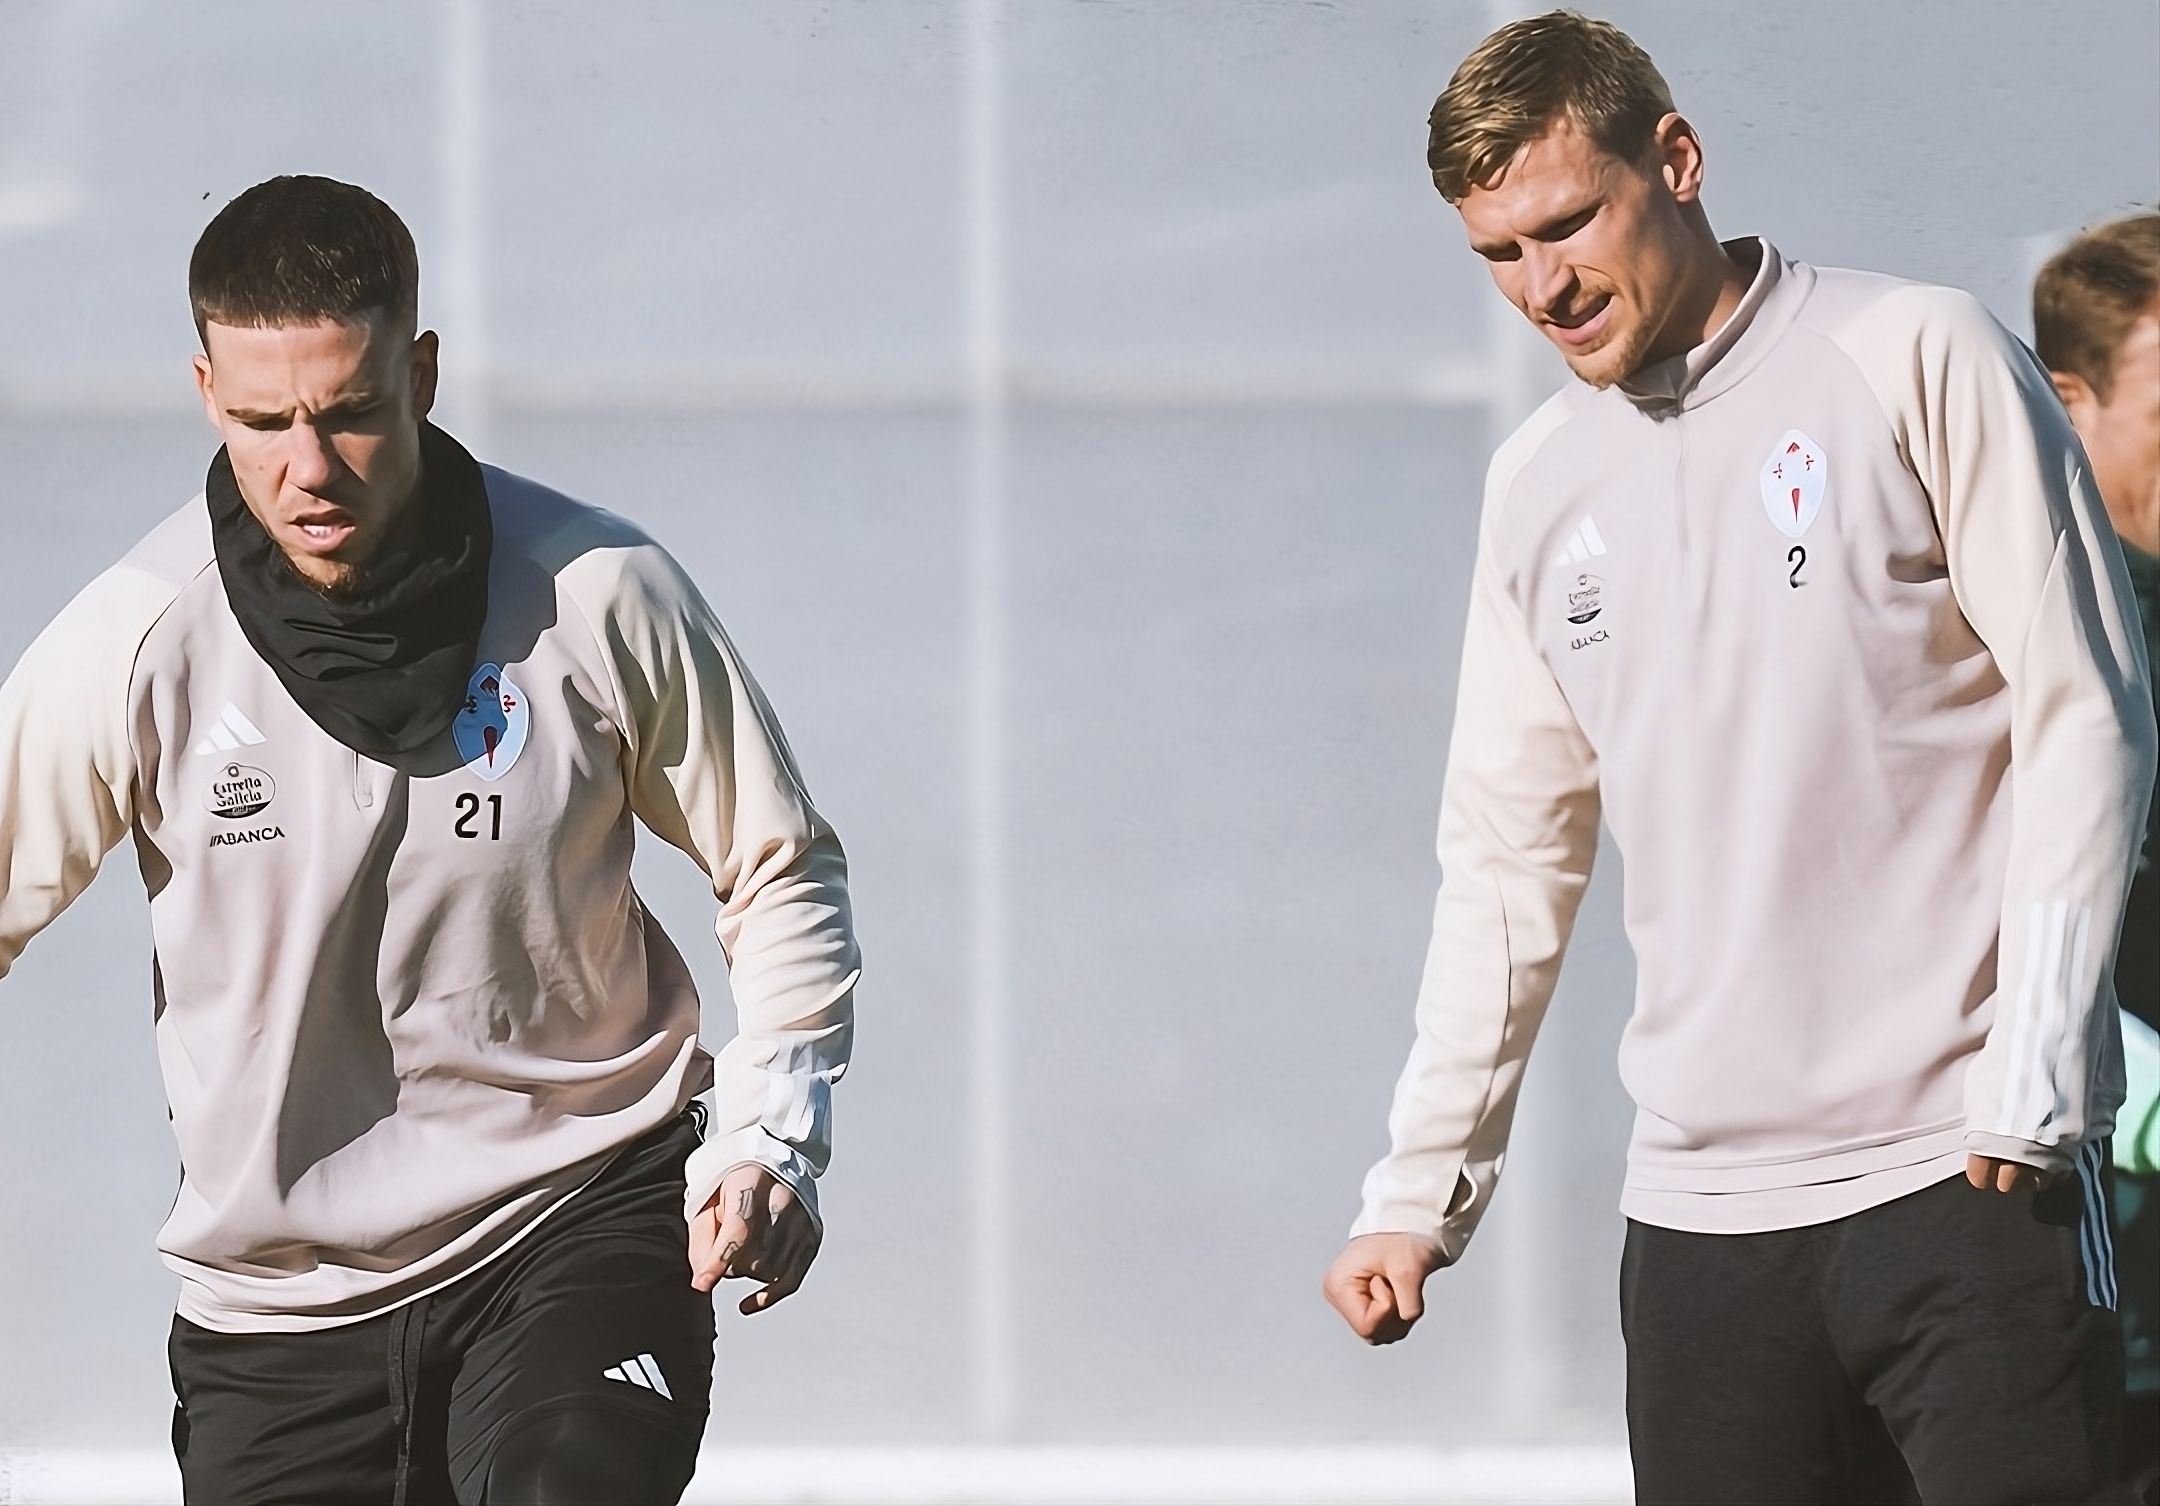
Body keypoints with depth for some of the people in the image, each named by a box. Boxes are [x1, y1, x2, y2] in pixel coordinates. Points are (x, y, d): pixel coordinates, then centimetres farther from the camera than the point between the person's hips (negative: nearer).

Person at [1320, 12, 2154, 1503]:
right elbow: (1509, 856, 20)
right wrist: (1421, 1189, 14)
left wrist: (2028, 1085, -13)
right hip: (1704, 1207, 5)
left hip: (1966, 1170, -5)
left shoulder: (1918, 360, -2)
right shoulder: (1539, 483, 15)